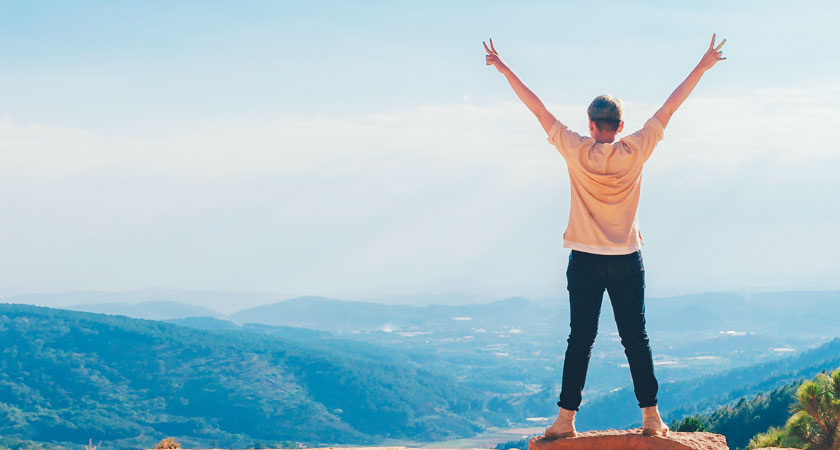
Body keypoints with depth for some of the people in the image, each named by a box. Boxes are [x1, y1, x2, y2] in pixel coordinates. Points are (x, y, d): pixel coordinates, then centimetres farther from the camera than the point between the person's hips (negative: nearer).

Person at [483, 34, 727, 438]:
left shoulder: (577, 151, -7)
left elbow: (537, 109, -2)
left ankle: (566, 419, 2)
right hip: (627, 260, 1)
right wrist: (702, 68, 11)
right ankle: (651, 416, 8)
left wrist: (504, 70, 5)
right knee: (635, 338, 6)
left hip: (585, 260, -1)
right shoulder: (635, 151, -5)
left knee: (580, 339, 3)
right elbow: (670, 107, 3)